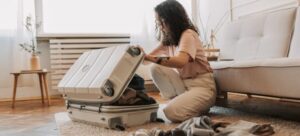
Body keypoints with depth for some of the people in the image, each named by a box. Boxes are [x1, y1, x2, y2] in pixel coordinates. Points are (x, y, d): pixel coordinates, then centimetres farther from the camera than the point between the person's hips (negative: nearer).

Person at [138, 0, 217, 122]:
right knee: (156, 69, -14)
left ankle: (200, 106, 3)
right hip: (183, 82, 7)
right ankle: (181, 101, -1)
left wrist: (149, 58, -42)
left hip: (202, 85, -7)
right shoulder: (168, 38, 8)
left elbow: (181, 61, -35)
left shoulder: (188, 34, -17)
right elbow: (151, 56, 5)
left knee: (172, 112, -27)